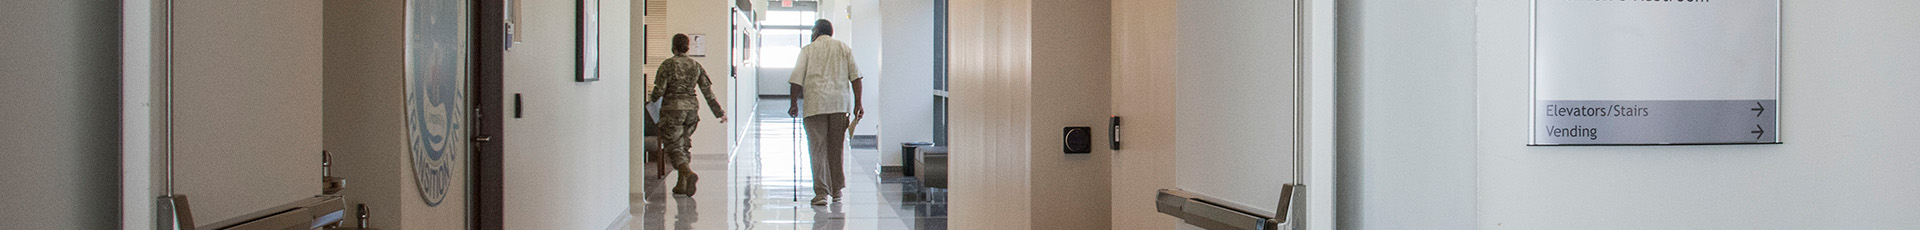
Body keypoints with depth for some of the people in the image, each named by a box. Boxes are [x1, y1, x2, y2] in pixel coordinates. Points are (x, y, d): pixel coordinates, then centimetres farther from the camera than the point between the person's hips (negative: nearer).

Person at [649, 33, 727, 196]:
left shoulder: (667, 65, -8)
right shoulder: (696, 66, 6)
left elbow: (659, 90, -11)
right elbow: (707, 91, 2)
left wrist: (651, 98, 12)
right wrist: (719, 112, 4)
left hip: (672, 110, -5)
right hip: (691, 109, 5)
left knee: (673, 149, -2)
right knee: (683, 146, 18)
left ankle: (689, 174, -29)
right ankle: (681, 185, 17)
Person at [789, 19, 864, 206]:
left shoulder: (808, 50, 6)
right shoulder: (845, 49, 13)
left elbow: (797, 80, 1)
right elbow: (855, 76, 5)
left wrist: (794, 103, 8)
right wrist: (858, 103, 4)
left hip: (815, 104, -3)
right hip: (840, 103, 3)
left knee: (818, 149, -1)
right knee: (836, 148, 13)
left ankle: (821, 193, -7)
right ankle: (836, 190, 20)